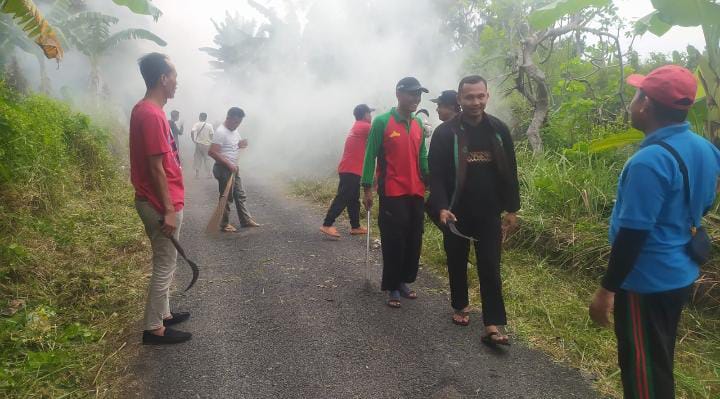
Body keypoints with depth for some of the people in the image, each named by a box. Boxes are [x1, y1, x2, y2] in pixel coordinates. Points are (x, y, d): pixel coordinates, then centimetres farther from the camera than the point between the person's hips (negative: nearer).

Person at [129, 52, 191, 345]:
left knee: (164, 264, 19)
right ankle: (153, 328, 13)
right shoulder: (152, 115, -20)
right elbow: (156, 168, -22)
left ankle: (163, 314, 32)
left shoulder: (146, 110, 11)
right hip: (161, 205, -10)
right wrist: (169, 210, -19)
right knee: (164, 266, 1)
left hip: (156, 202, 10)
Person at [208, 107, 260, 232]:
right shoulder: (221, 132, -19)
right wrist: (229, 164, -26)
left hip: (233, 168, 9)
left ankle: (246, 220, 25)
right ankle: (224, 224, 13)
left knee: (240, 195, 15)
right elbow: (212, 152, -25)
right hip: (224, 169, -9)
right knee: (226, 198, 1)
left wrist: (241, 144, -2)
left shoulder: (235, 131, 9)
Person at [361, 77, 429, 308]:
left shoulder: (418, 124, 11)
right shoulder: (382, 122, -6)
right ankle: (393, 287, 12)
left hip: (416, 193, 6)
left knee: (414, 241, 10)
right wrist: (367, 188, -9)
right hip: (392, 194, -6)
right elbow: (371, 156, -6)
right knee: (394, 242, -1)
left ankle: (404, 281, 25)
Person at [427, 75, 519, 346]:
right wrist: (441, 208, -23)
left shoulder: (499, 130, 2)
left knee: (490, 268, -1)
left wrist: (512, 209, 5)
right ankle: (460, 306, 35)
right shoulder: (445, 133, -8)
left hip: (489, 213, 1)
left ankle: (492, 326, 2)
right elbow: (436, 174, -10)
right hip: (456, 212, -1)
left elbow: (509, 172, 7)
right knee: (457, 263, 14)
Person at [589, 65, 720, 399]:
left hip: (646, 282, -9)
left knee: (643, 370, 8)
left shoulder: (650, 161, -26)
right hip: (680, 275, 9)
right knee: (659, 362, 24)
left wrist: (607, 289, -18)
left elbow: (632, 234, -25)